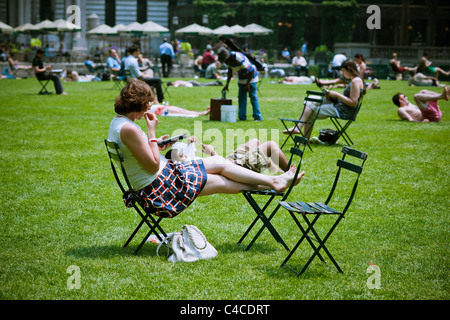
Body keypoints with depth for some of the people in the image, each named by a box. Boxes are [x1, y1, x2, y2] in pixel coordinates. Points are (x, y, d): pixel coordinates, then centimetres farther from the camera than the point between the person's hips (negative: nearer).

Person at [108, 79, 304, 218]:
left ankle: (273, 181, 14)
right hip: (158, 185, -10)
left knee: (218, 162, 10)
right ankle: (274, 182, 13)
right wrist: (151, 133, -18)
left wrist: (155, 146, 12)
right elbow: (153, 166, -23)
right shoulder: (129, 129, -27)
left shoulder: (117, 122, 6)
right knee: (222, 183, -1)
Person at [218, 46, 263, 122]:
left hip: (251, 76, -8)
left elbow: (252, 70, -27)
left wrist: (247, 84, -21)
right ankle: (242, 117, 5)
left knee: (253, 96, -11)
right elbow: (230, 71, 9)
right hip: (241, 78, 8)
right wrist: (227, 84, 5)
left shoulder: (239, 59, -34)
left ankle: (257, 117, -9)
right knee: (241, 97, 3)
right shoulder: (228, 59, -9)